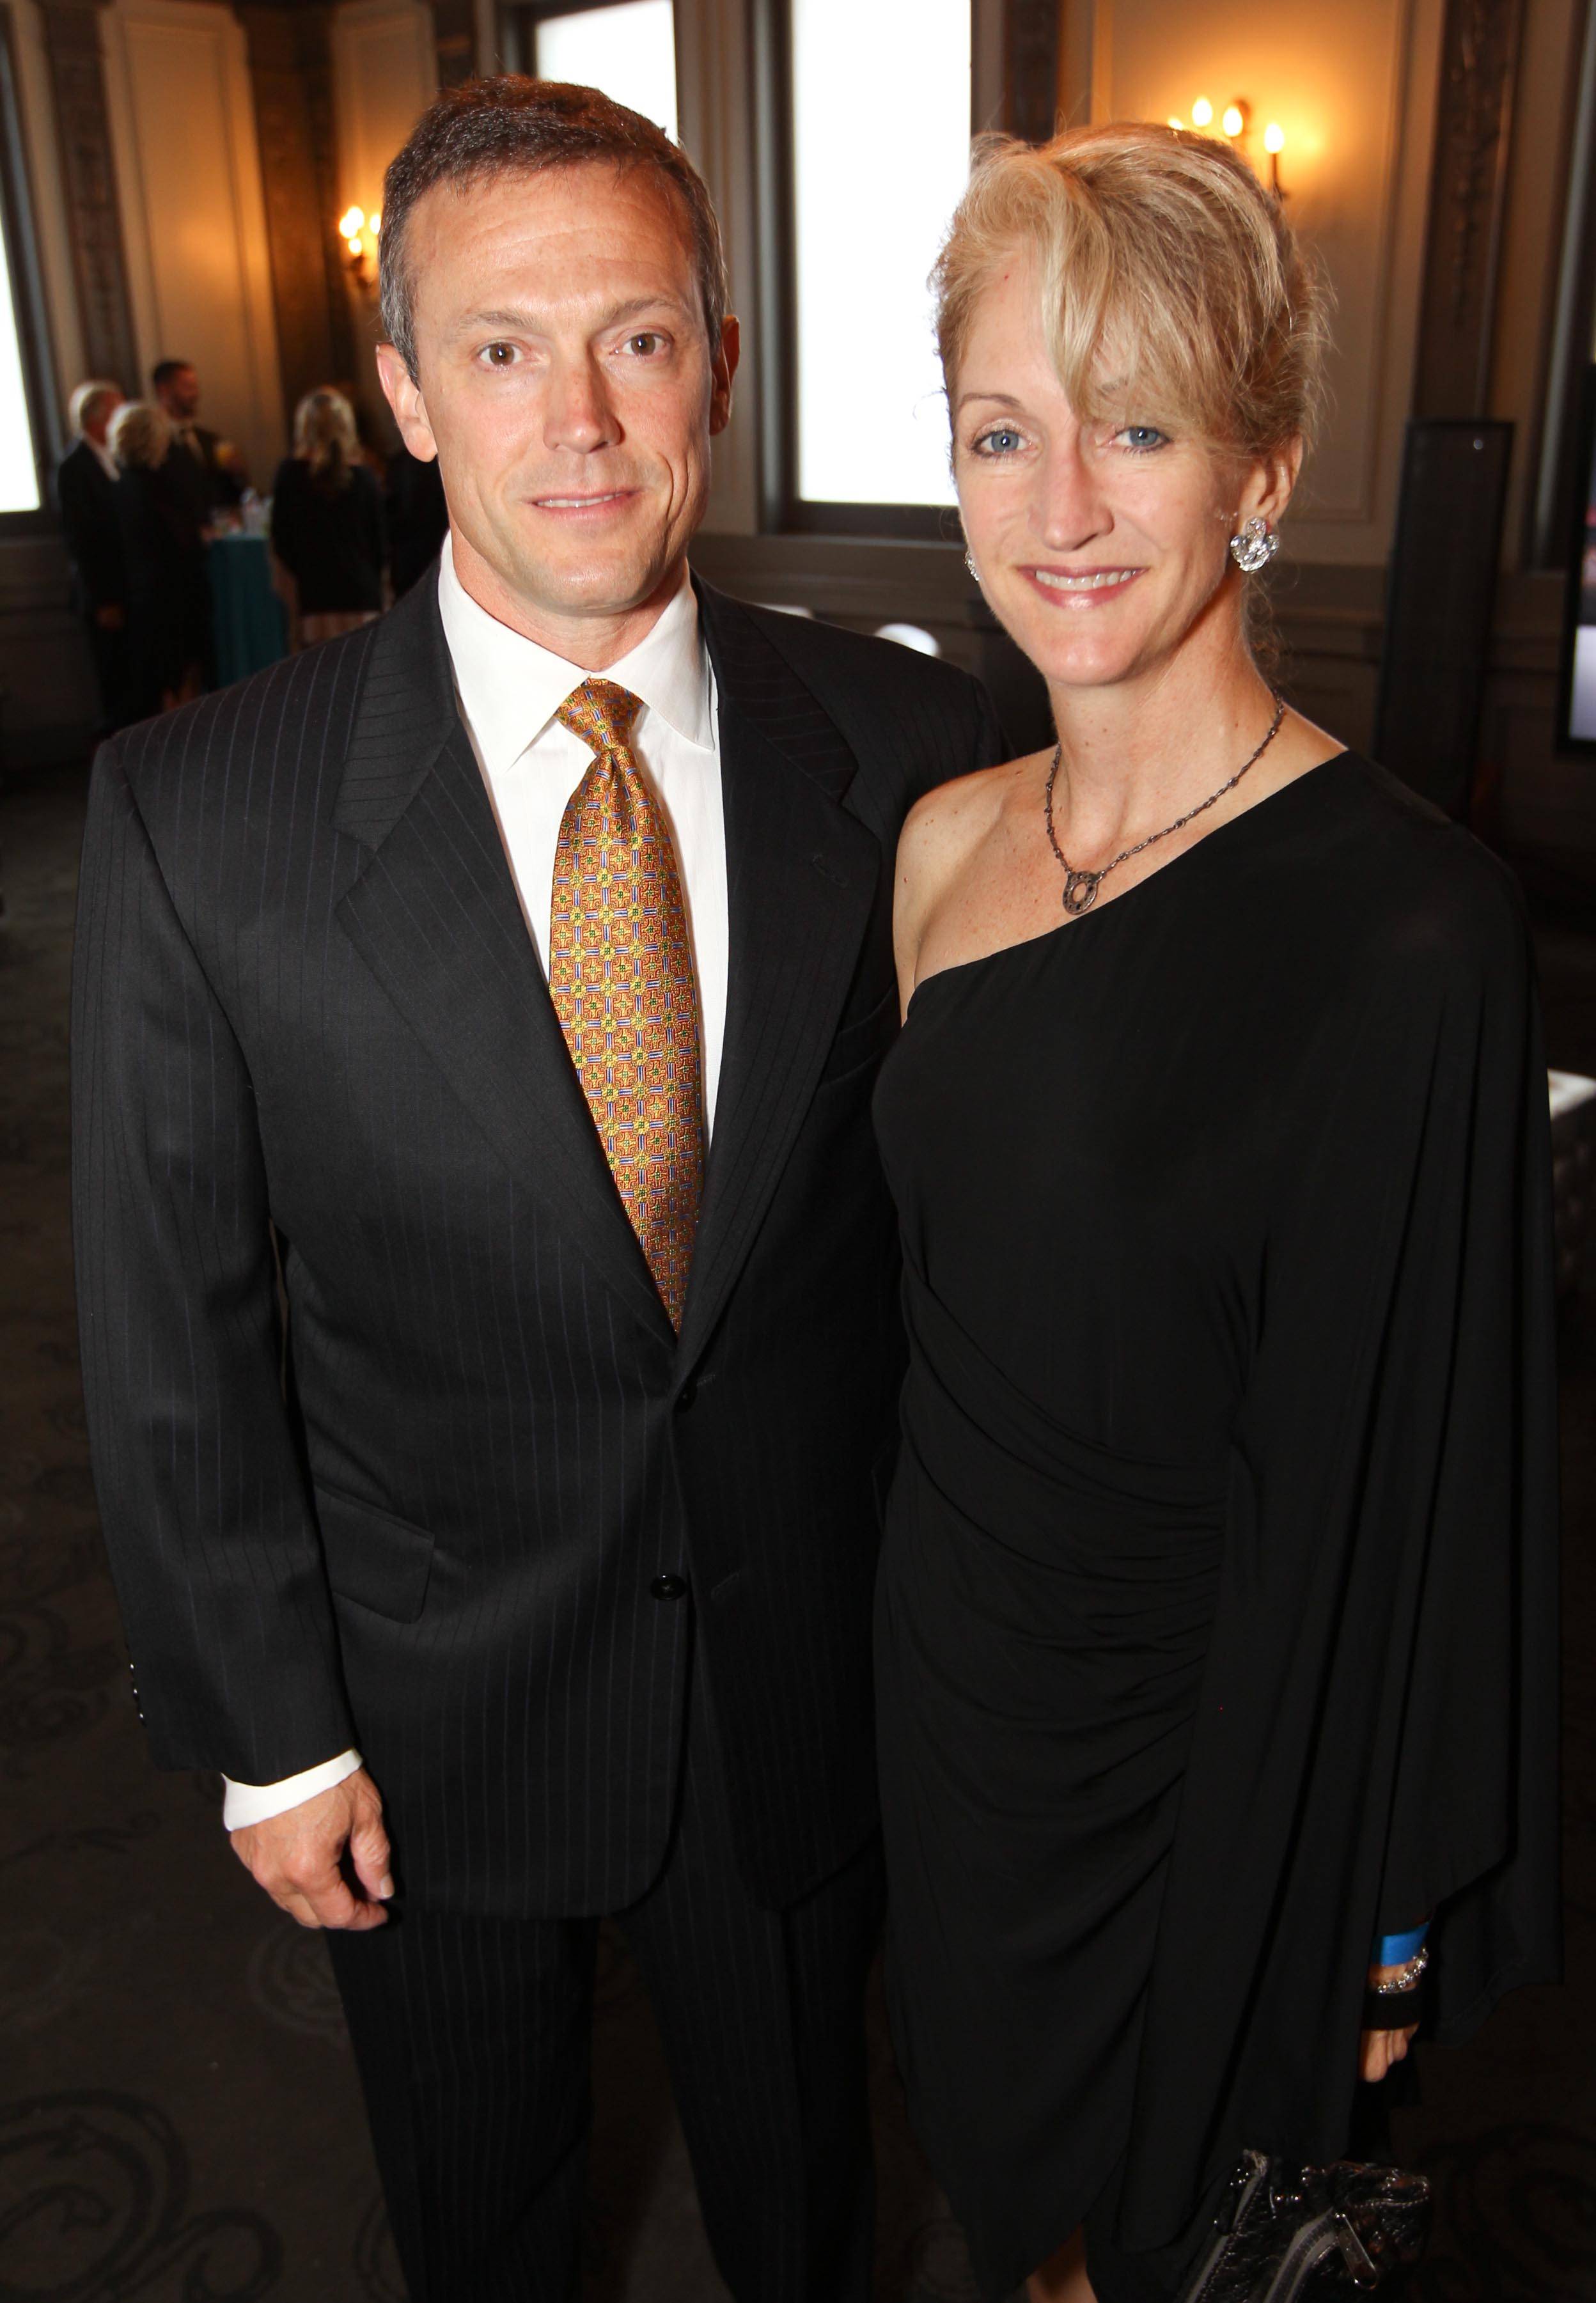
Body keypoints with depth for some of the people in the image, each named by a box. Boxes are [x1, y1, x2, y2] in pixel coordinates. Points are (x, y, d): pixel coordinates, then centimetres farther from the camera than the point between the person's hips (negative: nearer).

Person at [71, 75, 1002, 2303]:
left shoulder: (914, 755, -13)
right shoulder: (199, 817, -18)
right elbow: (173, 1333, -10)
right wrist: (269, 1728, -5)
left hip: (810, 1677, 1)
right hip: (432, 1699, 0)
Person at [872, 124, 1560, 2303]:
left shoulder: (1408, 925, -26)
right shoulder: (947, 839, -5)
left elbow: (1406, 1483, -19)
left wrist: (1374, 1928, -10)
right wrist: (914, 1614, 11)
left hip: (1197, 1764, -5)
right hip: (951, 1675, 6)